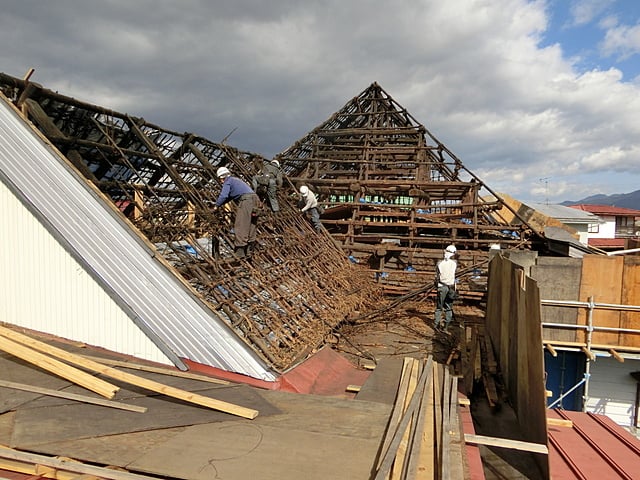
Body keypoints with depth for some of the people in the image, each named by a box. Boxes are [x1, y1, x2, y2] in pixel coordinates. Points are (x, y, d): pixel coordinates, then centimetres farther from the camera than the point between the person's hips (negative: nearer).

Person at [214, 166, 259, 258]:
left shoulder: (227, 182, 4)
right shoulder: (235, 180, 32)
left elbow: (223, 196, -8)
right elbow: (230, 196, 40)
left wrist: (217, 205, 6)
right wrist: (220, 204, 39)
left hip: (245, 200, -9)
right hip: (254, 198, 9)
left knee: (240, 226, -7)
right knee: (250, 226, 11)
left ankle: (240, 251, -7)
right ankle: (249, 250, 16)